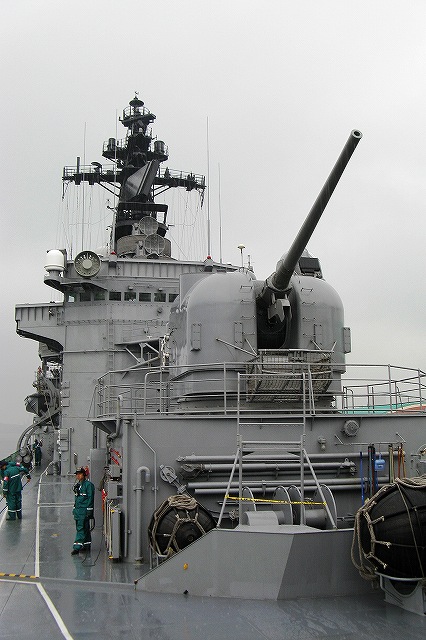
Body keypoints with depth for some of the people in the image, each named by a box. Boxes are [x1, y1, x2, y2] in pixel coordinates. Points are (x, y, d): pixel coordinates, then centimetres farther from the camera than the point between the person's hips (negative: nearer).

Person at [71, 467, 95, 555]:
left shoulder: (88, 484, -10)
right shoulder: (77, 484, 15)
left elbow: (90, 498, -13)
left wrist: (88, 510, -17)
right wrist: (75, 508, 20)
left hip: (84, 510, -9)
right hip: (77, 509, 9)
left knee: (81, 528, -12)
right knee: (84, 528, 15)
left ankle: (77, 547, -15)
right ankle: (86, 544, 25)